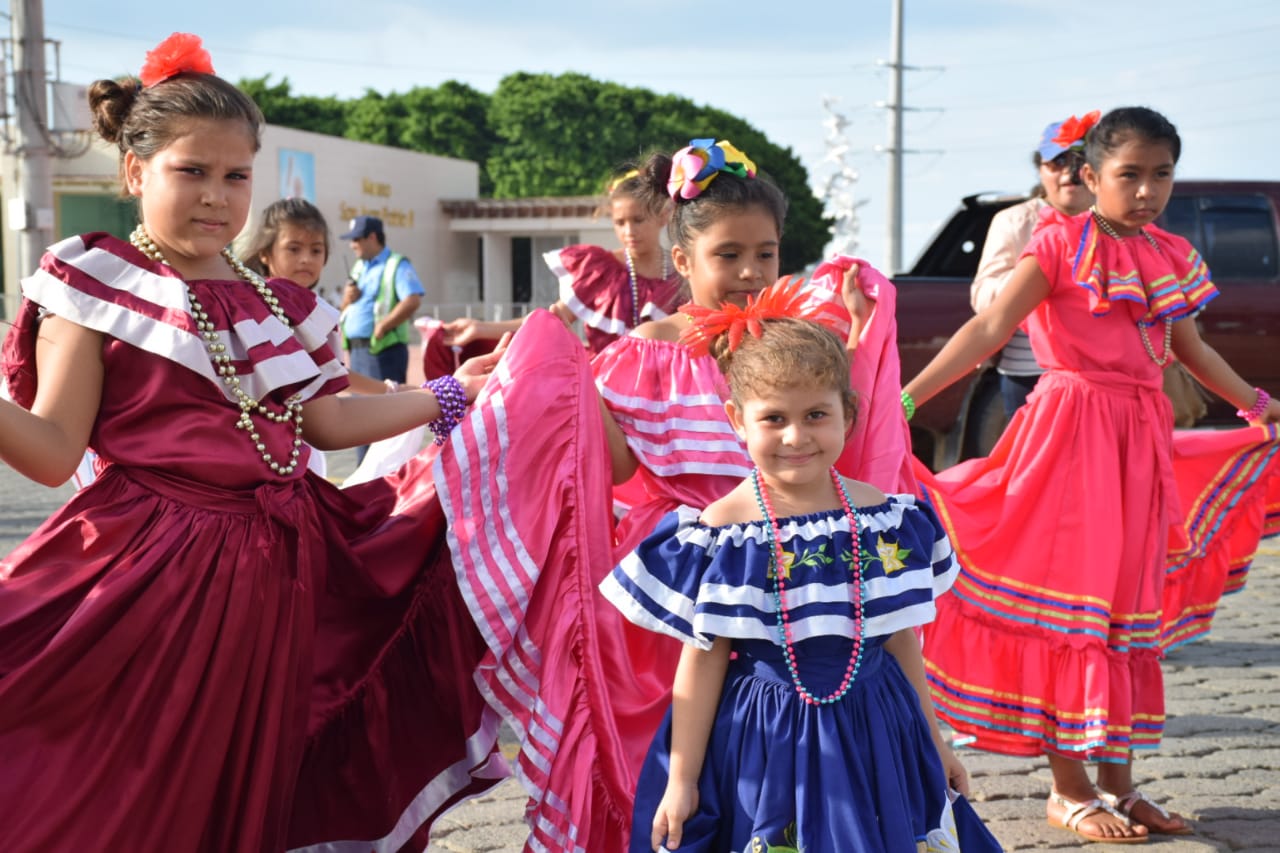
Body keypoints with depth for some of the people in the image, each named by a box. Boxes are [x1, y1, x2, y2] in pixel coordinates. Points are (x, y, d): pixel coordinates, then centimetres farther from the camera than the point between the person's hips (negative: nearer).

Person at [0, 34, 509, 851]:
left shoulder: (276, 304, 11)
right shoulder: (92, 288, -5)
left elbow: (323, 422, 16)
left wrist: (451, 395, 16)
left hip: (279, 564, 5)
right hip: (155, 568, -5)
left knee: (253, 781, 14)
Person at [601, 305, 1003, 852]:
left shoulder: (887, 519, -1)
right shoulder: (719, 532, -10)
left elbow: (901, 642, 10)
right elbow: (702, 662, -6)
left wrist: (933, 742, 16)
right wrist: (681, 779, -4)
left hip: (876, 739, 3)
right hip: (764, 746, -3)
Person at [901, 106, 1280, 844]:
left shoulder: (1171, 257, 11)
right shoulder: (1062, 243, -8)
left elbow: (1193, 350, 24)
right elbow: (990, 327, -17)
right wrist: (907, 396, -26)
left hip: (1141, 438, 6)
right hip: (1071, 429, -6)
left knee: (1126, 606, 11)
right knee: (1066, 598, -1)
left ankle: (1118, 780, 21)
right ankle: (1069, 788, 9)